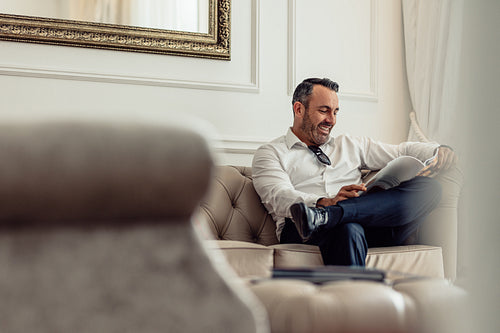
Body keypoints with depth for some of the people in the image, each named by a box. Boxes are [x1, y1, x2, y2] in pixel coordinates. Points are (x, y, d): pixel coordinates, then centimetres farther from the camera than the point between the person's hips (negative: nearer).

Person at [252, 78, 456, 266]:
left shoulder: (350, 145, 33)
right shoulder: (271, 153, 16)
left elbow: (400, 152, 30)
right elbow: (278, 196, -3)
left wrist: (439, 152, 8)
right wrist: (326, 202, -22)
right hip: (299, 232, -5)